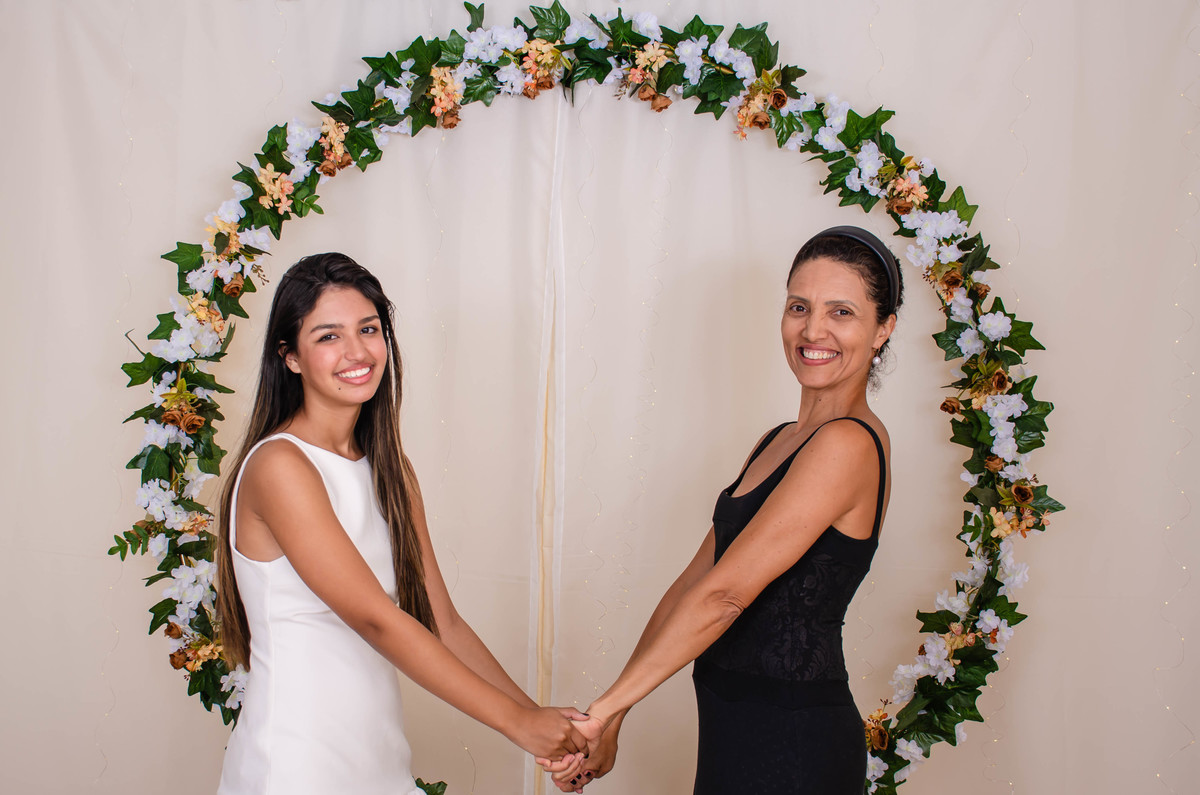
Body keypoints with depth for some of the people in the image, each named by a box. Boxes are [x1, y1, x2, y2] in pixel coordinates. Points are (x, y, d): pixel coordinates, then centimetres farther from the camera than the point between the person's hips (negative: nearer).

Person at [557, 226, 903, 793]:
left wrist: (604, 709, -19)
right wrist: (611, 718, 6)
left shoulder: (849, 444, -18)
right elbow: (694, 581, 9)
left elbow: (724, 593, -22)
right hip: (738, 730, 8)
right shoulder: (778, 442, 12)